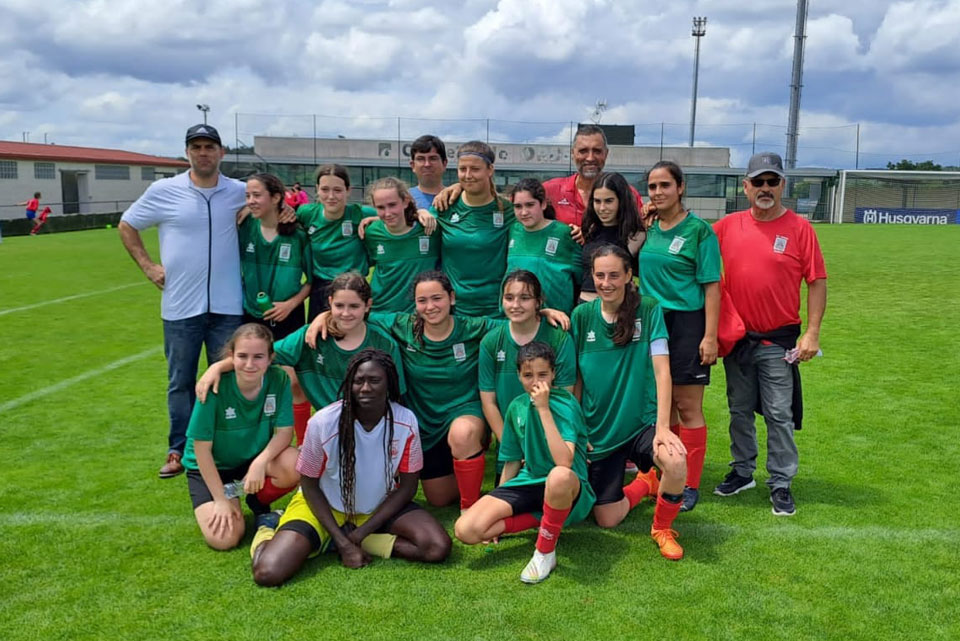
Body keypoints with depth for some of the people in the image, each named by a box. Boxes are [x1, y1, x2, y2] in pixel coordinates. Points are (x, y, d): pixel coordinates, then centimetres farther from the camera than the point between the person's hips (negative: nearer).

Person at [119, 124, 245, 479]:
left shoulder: (239, 192, 1)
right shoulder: (163, 190, -2)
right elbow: (126, 226, 9)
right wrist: (148, 266, 1)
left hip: (227, 305, 1)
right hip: (180, 305, -1)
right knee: (180, 382, 9)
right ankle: (179, 451, 23)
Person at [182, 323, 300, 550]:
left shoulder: (279, 379, -20)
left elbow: (284, 431, -13)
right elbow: (202, 447, -19)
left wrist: (261, 462, -33)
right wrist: (221, 499, -16)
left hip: (256, 457, 2)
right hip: (211, 467, -2)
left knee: (294, 466, -29)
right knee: (224, 539, -19)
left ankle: (259, 504, 3)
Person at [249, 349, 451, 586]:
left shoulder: (406, 421, -18)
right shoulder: (323, 423, -24)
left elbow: (407, 486, -8)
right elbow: (310, 486, -10)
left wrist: (361, 533, -15)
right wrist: (343, 542, -16)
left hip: (381, 507, 4)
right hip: (323, 506, -3)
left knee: (438, 547, -21)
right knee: (268, 572, -27)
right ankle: (267, 536, 11)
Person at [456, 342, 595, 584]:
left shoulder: (566, 403, -15)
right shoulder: (516, 407, 3)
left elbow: (564, 462, -31)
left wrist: (543, 408, -29)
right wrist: (496, 507, 15)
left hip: (569, 491, -5)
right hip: (529, 483, 6)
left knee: (559, 476, -44)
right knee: (465, 529, -16)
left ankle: (545, 552, -17)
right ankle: (543, 519, 2)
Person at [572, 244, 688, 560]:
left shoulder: (648, 309, -8)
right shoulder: (582, 315, -2)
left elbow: (661, 369, -13)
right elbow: (576, 378, 3)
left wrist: (662, 426, -21)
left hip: (642, 422, -2)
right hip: (599, 430, 3)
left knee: (675, 461, -34)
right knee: (606, 520, 2)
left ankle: (662, 527, -2)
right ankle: (644, 483, 37)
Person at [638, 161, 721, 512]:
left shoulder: (698, 229, -7)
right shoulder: (646, 226, 8)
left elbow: (711, 286, -9)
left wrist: (710, 336, -15)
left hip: (686, 324, -5)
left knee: (687, 407, 0)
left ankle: (690, 485, 11)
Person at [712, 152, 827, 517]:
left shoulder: (799, 228, -5)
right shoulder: (728, 226, 1)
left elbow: (817, 282, -5)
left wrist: (812, 333, -10)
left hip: (779, 341, -3)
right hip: (737, 337, 3)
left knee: (779, 415, 3)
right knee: (740, 411, 15)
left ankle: (781, 484, 14)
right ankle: (742, 472, 29)